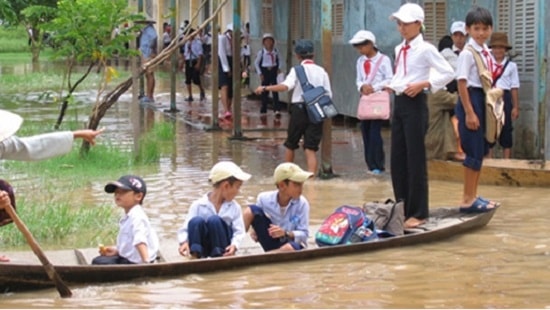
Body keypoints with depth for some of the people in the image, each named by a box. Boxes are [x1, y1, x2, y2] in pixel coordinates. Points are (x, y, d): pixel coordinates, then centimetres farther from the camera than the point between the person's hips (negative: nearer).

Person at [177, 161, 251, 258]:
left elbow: (239, 231, -1)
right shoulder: (198, 205, -1)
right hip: (202, 248, -1)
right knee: (196, 221, -29)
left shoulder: (234, 207, 8)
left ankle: (219, 257, -25)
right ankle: (195, 257, -36)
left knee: (214, 220, -27)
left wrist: (234, 245, -24)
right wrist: (184, 242, -29)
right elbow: (185, 229, -6)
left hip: (222, 247, 1)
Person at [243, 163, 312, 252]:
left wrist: (286, 234, -29)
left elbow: (304, 235, -12)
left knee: (289, 248, -41)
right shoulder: (264, 199, -10)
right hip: (272, 243, 2)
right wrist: (255, 232, -20)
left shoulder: (302, 203, -14)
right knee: (252, 210, -15)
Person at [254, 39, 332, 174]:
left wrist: (265, 88, -16)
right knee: (311, 149, 0)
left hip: (299, 109, -2)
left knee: (290, 144, 18)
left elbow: (286, 86, -20)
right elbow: (328, 95, 3)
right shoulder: (321, 72, 8)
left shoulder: (297, 70, -3)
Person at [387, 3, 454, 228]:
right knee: (397, 159, 8)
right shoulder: (400, 49, 13)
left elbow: (448, 73, -11)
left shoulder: (425, 49, -9)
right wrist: (391, 85, 4)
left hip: (415, 104, -8)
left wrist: (423, 84, -17)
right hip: (399, 102, 8)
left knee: (415, 159, -4)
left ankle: (418, 213, 2)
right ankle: (403, 209, 17)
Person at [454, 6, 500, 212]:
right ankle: (468, 199, 0)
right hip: (471, 99, -9)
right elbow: (462, 83, -16)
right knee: (474, 151, -6)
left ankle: (472, 195, 21)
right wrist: (469, 112, -19)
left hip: (484, 100, 9)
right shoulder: (467, 54, -13)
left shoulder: (487, 53, 11)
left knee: (481, 150, 12)